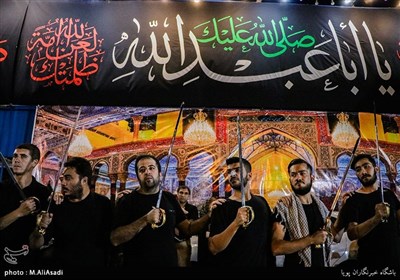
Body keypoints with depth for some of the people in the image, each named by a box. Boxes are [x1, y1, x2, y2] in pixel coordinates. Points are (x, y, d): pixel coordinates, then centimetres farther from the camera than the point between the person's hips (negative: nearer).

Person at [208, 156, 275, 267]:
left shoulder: (261, 202, -1)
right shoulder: (222, 206, -14)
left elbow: (271, 232, 12)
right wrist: (235, 224, -34)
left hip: (262, 263, 4)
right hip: (231, 263, -4)